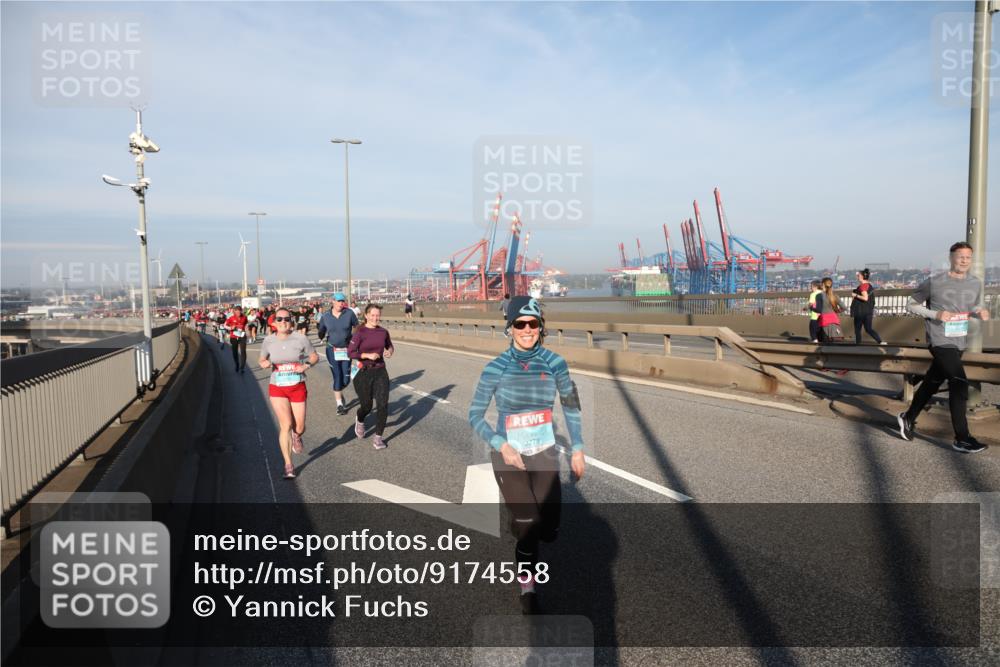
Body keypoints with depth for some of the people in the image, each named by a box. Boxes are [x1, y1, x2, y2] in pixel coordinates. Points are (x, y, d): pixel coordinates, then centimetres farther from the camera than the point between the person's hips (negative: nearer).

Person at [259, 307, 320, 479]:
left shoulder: (300, 339, -8)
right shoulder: (268, 341, -3)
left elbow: (314, 356, 3)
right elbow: (262, 359, 11)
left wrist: (306, 365, -17)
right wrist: (264, 363, -12)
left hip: (298, 388, 0)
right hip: (277, 389, 0)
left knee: (299, 428, 5)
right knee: (285, 425, -11)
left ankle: (296, 437, 46)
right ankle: (288, 465, 2)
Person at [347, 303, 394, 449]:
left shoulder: (383, 332, 3)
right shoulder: (360, 332, -9)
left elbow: (389, 346, 21)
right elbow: (350, 353, -11)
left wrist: (390, 351, -1)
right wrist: (367, 355, -22)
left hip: (380, 372, 3)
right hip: (364, 373, -3)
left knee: (383, 405, -7)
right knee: (366, 406, 8)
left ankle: (378, 437, 7)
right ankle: (360, 421, 45)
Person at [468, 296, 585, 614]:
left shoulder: (554, 363, -7)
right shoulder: (496, 369, -13)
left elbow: (571, 406, 6)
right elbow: (475, 415, -6)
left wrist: (577, 449, 4)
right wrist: (501, 445, -18)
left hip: (545, 456, 3)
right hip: (509, 457, -2)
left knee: (549, 532, 4)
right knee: (529, 528, -11)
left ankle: (522, 524, 42)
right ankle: (527, 587, 18)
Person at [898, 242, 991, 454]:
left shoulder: (975, 283, 6)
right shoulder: (934, 283, -10)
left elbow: (974, 308, 18)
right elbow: (911, 305, -2)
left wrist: (980, 312, -6)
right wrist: (935, 314, -17)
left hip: (959, 343, 6)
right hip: (940, 341, -6)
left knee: (932, 382, 17)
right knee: (959, 383, -16)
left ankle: (909, 418, 36)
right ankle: (962, 438, -10)